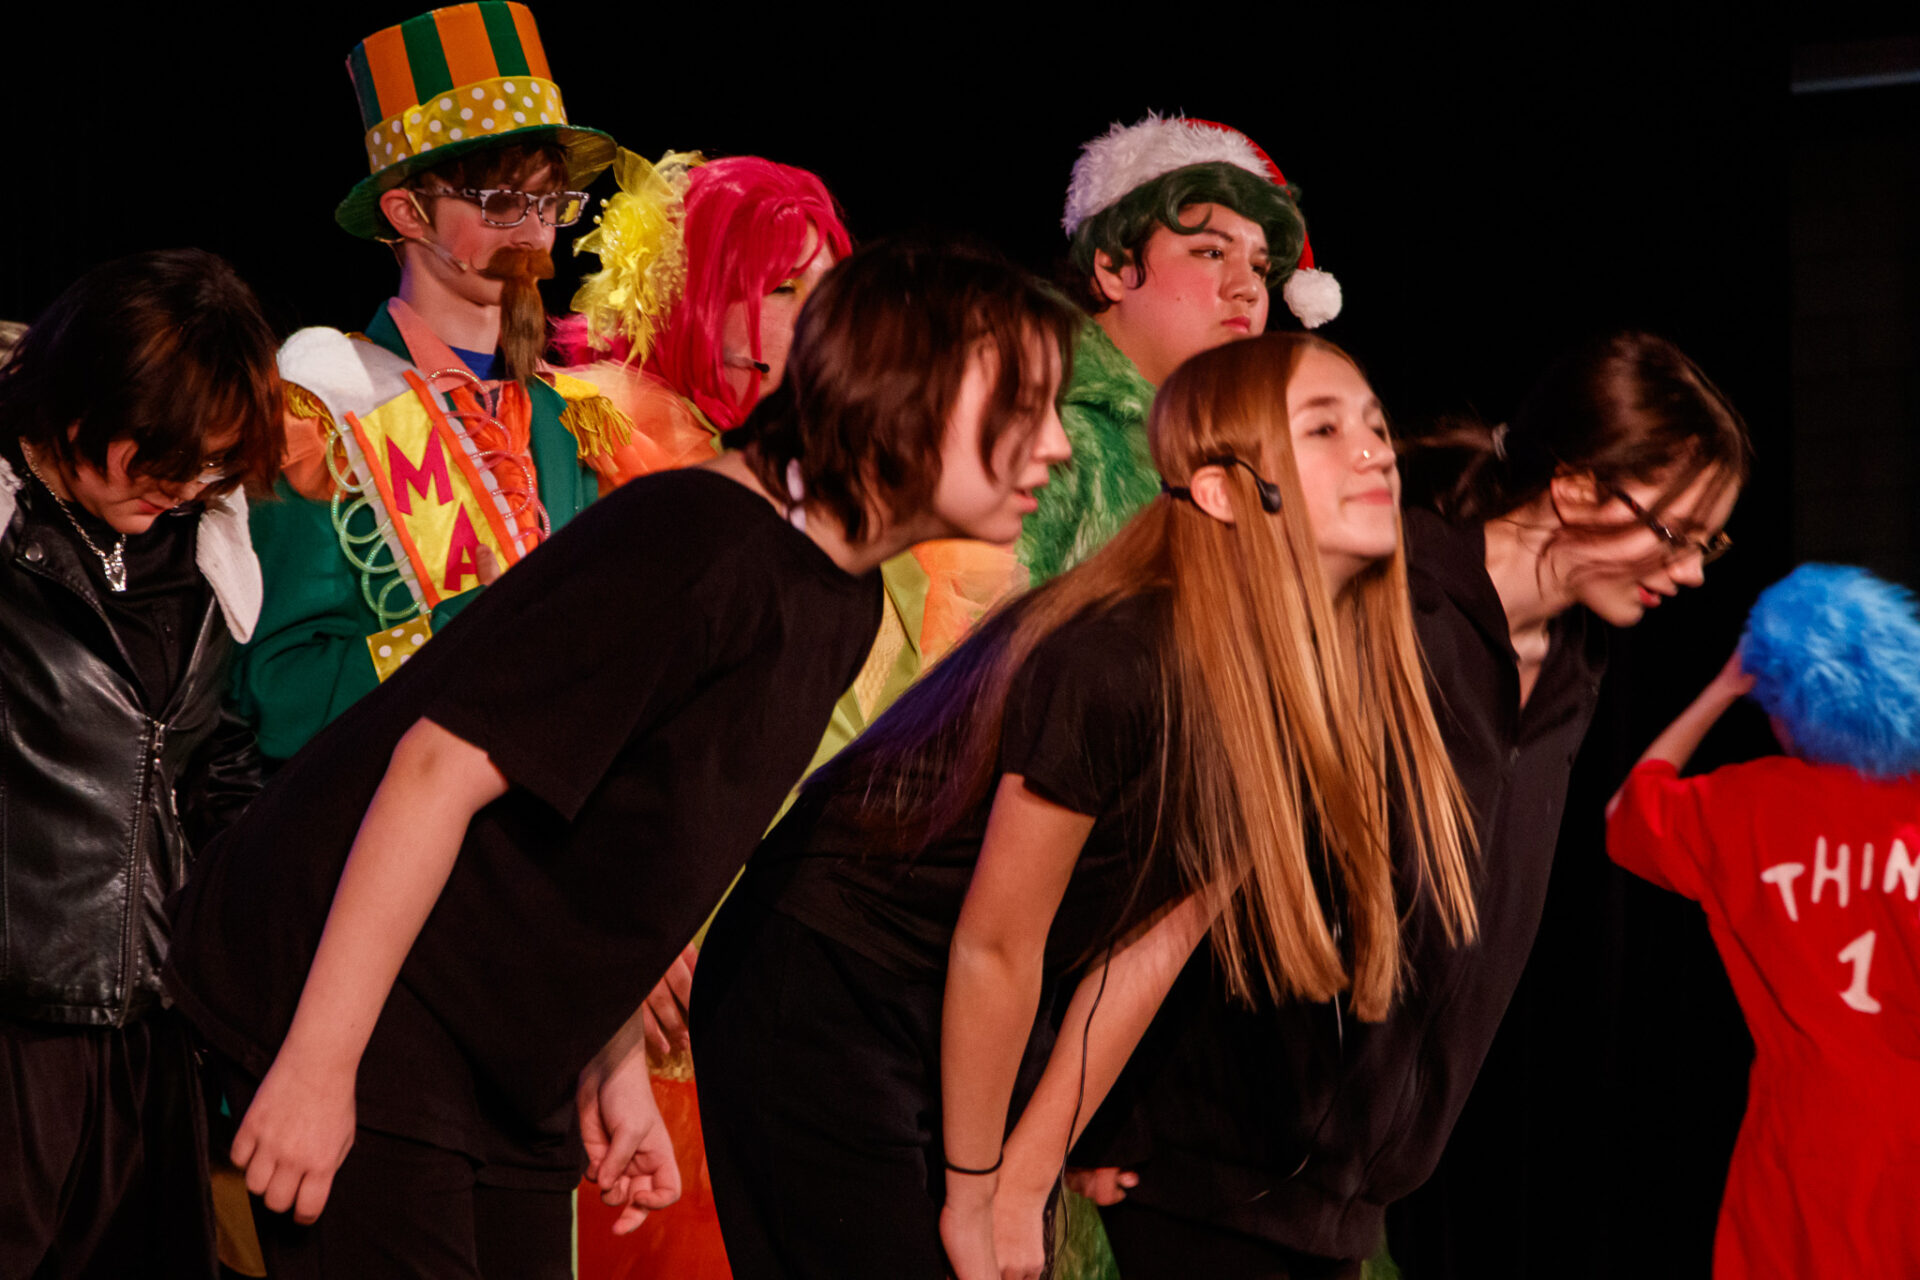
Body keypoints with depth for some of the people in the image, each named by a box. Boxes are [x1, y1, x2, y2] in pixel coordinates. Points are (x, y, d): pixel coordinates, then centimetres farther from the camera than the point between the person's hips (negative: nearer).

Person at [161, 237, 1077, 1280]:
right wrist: (317, 1064, -24)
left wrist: (615, 1063, 13)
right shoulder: (700, 547, -23)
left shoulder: (839, 604, 7)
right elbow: (440, 766, -25)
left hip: (508, 1065, 9)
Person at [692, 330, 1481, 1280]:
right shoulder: (1113, 663, -28)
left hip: (982, 1019, 7)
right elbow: (993, 943, -20)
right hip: (819, 997, -7)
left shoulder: (1324, 690, -4)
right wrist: (973, 1197, -10)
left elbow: (1156, 941, 0)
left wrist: (1027, 1182, 0)